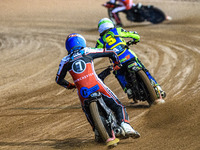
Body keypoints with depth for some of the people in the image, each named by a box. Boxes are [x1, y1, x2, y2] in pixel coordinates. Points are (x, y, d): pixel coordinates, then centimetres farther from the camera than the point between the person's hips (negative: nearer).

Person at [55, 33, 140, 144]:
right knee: (118, 106, 1)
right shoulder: (88, 52, 12)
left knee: (88, 112, 30)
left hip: (83, 92, 2)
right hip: (97, 87, -2)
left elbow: (59, 80, 20)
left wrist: (69, 85, 39)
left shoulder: (65, 61, 15)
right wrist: (116, 64, 36)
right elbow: (111, 53, 16)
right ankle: (125, 126, -20)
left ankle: (97, 131, 16)